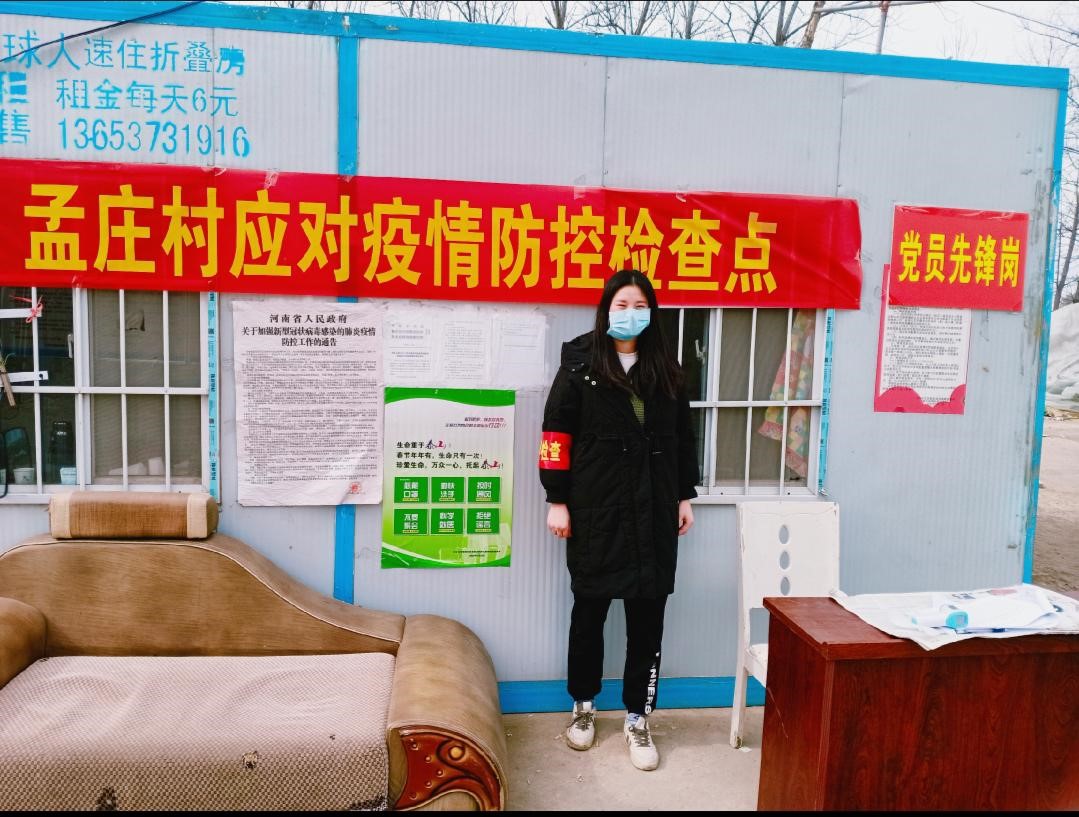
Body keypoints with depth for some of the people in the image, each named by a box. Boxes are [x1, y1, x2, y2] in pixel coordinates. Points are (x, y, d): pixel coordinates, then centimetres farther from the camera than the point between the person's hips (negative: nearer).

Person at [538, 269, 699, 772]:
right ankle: (583, 706, 31)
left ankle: (637, 720, 20)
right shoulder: (580, 363, -2)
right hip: (595, 510, -2)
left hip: (654, 512, 3)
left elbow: (682, 436, 13)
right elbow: (556, 433, -5)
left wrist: (685, 496, 11)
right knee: (589, 610, 11)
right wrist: (556, 501, -8)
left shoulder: (665, 368, 8)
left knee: (648, 616, 5)